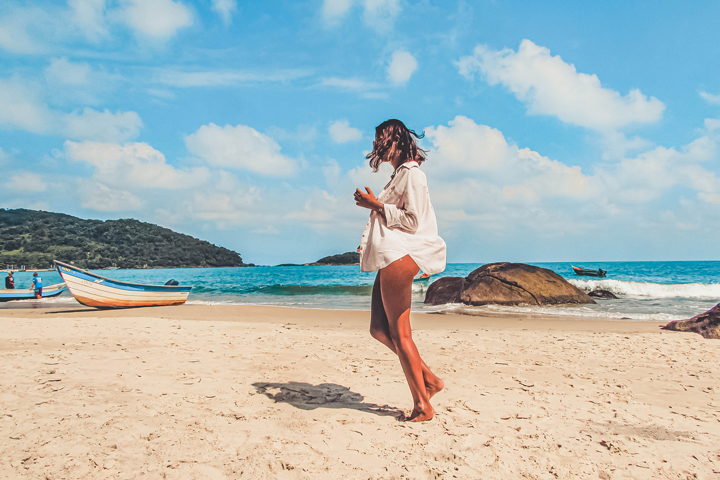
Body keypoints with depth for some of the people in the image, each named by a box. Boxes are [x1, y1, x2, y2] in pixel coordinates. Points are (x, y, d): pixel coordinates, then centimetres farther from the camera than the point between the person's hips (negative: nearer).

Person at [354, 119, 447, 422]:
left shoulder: (412, 173, -6)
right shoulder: (398, 175, 23)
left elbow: (412, 221, -13)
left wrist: (376, 205, -11)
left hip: (401, 257, -10)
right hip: (390, 259, 10)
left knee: (399, 333, -5)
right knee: (379, 329, 9)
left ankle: (423, 405, 6)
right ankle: (429, 380, 16)